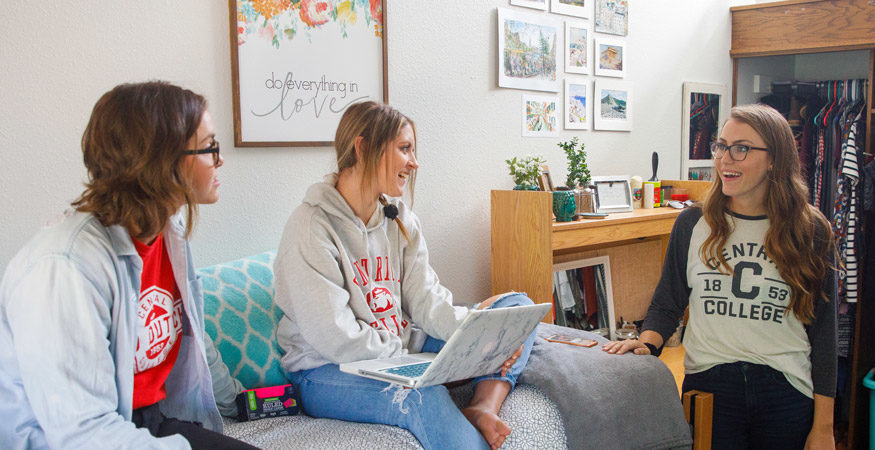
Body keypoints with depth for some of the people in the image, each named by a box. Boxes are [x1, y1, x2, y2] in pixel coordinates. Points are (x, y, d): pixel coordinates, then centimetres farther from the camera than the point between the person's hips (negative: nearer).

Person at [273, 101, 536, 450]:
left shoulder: (401, 221, 8)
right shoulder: (311, 227, -16)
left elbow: (427, 301, 0)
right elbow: (337, 339, -21)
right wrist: (407, 357, -18)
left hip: (401, 350, 8)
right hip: (328, 371, -8)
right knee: (423, 393, -41)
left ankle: (483, 408, -20)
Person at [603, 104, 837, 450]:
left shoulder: (810, 233, 0)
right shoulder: (692, 225, 3)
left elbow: (823, 331, 2)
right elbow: (667, 304, 8)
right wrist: (646, 343, -14)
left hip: (786, 393, 0)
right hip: (708, 386, 0)